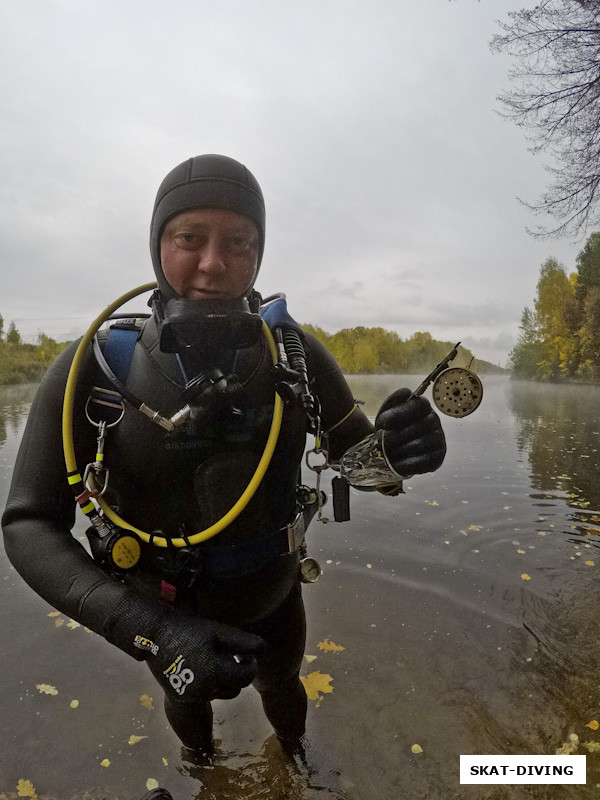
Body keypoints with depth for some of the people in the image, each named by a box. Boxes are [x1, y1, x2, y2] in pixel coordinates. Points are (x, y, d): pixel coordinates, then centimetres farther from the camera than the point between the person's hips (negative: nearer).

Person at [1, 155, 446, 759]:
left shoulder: (295, 356, -21)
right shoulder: (95, 368, -26)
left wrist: (397, 452, -39)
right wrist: (152, 632, -39)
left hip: (273, 595, 1)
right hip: (165, 613, 0)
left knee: (282, 686, 32)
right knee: (189, 698, 32)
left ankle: (293, 755, 70)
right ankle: (201, 764, 70)